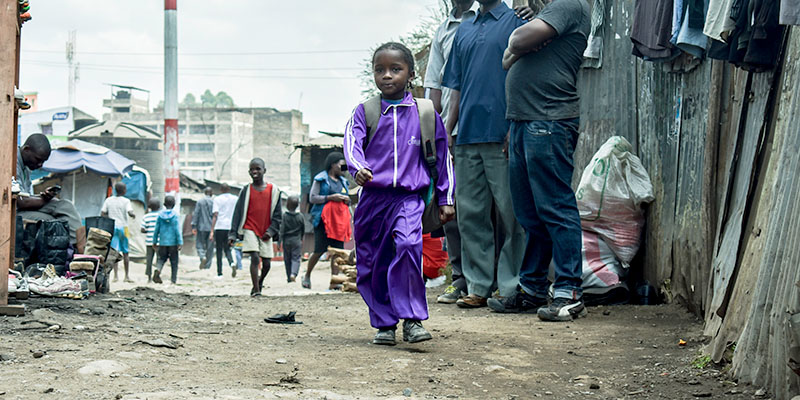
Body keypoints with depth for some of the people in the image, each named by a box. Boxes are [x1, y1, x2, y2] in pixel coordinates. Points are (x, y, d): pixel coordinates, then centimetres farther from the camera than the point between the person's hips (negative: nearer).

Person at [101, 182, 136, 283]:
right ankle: (126, 276, 10)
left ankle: (115, 275, -10)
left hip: (112, 228, 2)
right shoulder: (126, 201, -6)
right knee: (125, 253, 7)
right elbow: (130, 213, -18)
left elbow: (102, 214, 3)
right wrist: (133, 215, 3)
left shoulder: (108, 200, 5)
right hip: (123, 227, -2)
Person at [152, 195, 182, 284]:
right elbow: (177, 229, -12)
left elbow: (156, 229, 3)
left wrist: (154, 242, 12)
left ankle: (157, 270, -15)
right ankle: (173, 279, 8)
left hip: (162, 242, 2)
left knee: (162, 258, 14)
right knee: (174, 261, 8)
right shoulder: (175, 215, -8)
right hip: (173, 242, -2)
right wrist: (180, 243, -10)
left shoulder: (160, 215, 0)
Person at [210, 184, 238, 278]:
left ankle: (219, 272, 5)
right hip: (231, 227, 3)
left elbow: (215, 215, -8)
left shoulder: (217, 199, -1)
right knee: (227, 249, 12)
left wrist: (212, 231, -10)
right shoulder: (235, 199, 10)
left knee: (219, 250, 6)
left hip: (220, 227, -3)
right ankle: (232, 263, -17)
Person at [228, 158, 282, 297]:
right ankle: (256, 290, -13)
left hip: (265, 232, 2)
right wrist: (232, 234, -2)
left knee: (266, 263, 3)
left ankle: (260, 282, 33)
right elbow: (238, 213, 3)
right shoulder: (246, 190, 1)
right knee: (255, 258, -17)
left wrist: (271, 230, -6)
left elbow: (277, 214, 6)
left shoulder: (273, 190, 2)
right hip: (250, 229, -2)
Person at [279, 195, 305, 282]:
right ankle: (293, 273, -23)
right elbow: (303, 229, 8)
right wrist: (301, 238, 25)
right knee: (296, 258, 1)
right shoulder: (301, 216, -2)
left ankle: (289, 277, 14)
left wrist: (279, 240, -5)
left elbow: (282, 229, -9)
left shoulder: (284, 216, -8)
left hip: (286, 240, 0)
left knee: (287, 259, 10)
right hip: (297, 241, 0)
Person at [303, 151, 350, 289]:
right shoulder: (321, 179, -1)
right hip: (323, 219, -6)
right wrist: (330, 198, -16)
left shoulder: (343, 181, 19)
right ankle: (307, 276, 12)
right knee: (320, 250, -8)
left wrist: (347, 200, 3)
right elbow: (312, 198, -7)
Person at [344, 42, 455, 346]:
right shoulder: (364, 112, 8)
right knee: (371, 262, 5)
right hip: (373, 196, 2)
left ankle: (412, 319, -19)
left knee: (408, 245, -26)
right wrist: (358, 167, -31)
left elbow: (442, 156, 14)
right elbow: (352, 141, -9)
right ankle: (384, 323, 19)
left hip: (409, 197, -2)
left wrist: (446, 199, 13)